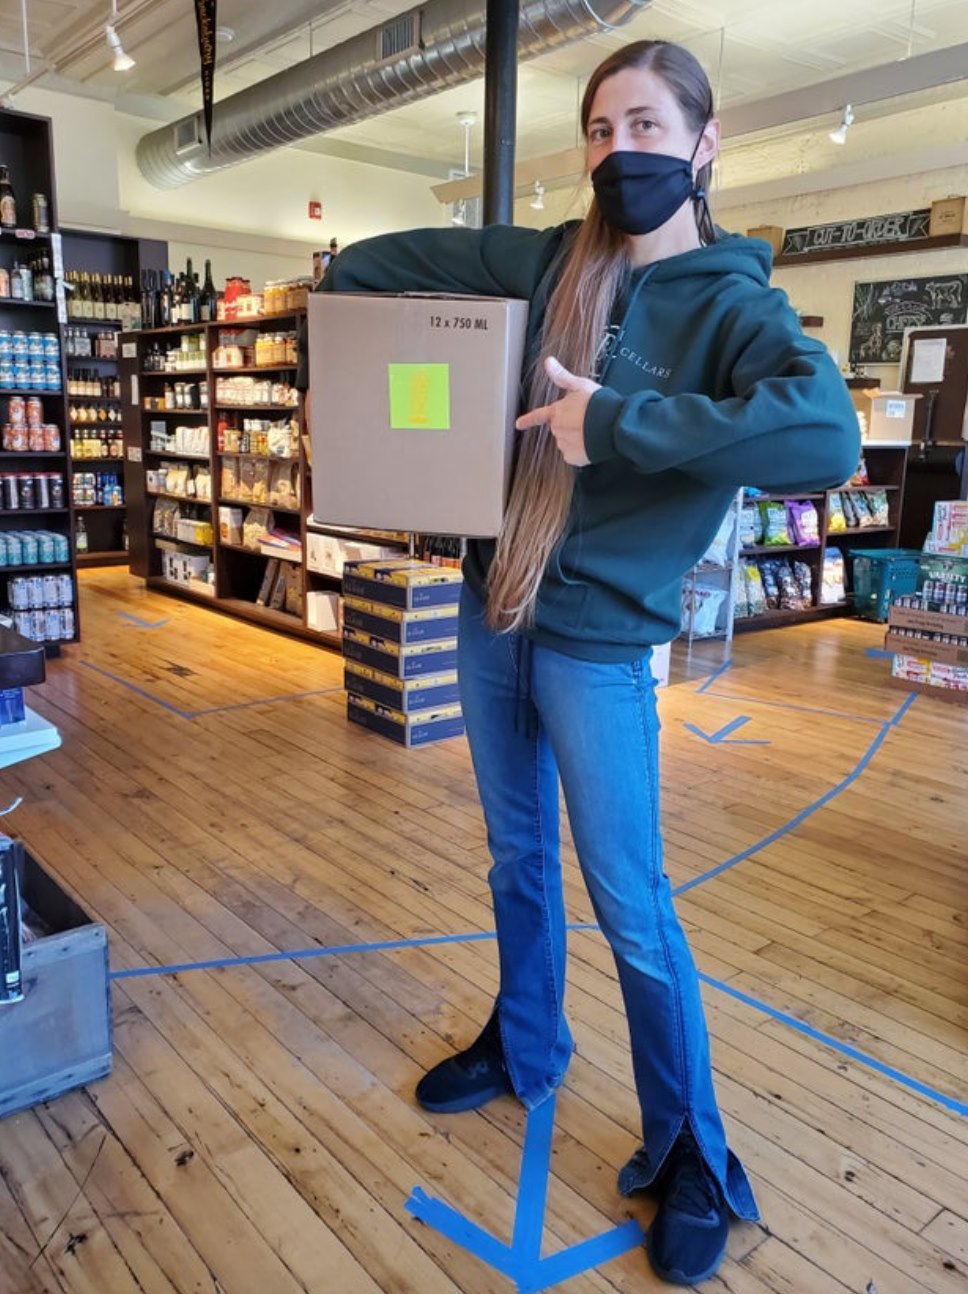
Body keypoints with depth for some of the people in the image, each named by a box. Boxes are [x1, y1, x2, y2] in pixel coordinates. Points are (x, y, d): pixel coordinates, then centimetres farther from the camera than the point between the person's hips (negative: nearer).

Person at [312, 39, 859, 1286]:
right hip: (491, 609, 5)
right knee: (518, 860, 20)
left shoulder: (734, 305, -8)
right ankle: (522, 1049, 43)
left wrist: (617, 420, -30)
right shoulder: (547, 261, 5)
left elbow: (827, 436, -30)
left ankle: (690, 1155, 24)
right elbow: (369, 266, 14)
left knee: (629, 905, 2)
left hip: (599, 639, -5)